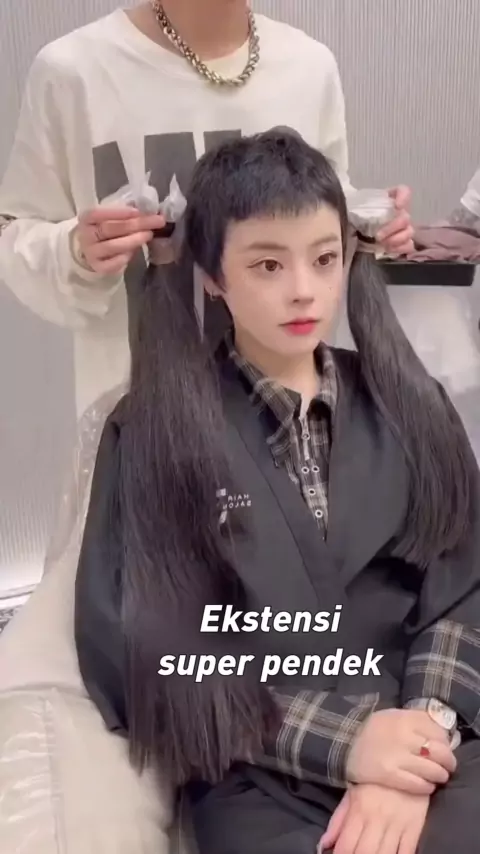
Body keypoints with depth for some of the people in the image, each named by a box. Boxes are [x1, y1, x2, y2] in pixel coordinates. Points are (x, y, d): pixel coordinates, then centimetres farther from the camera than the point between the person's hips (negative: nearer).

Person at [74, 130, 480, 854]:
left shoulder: (408, 405, 8)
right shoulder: (153, 432, 0)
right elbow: (150, 654, -4)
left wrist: (420, 749, -14)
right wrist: (341, 740, -12)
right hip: (260, 778, -2)